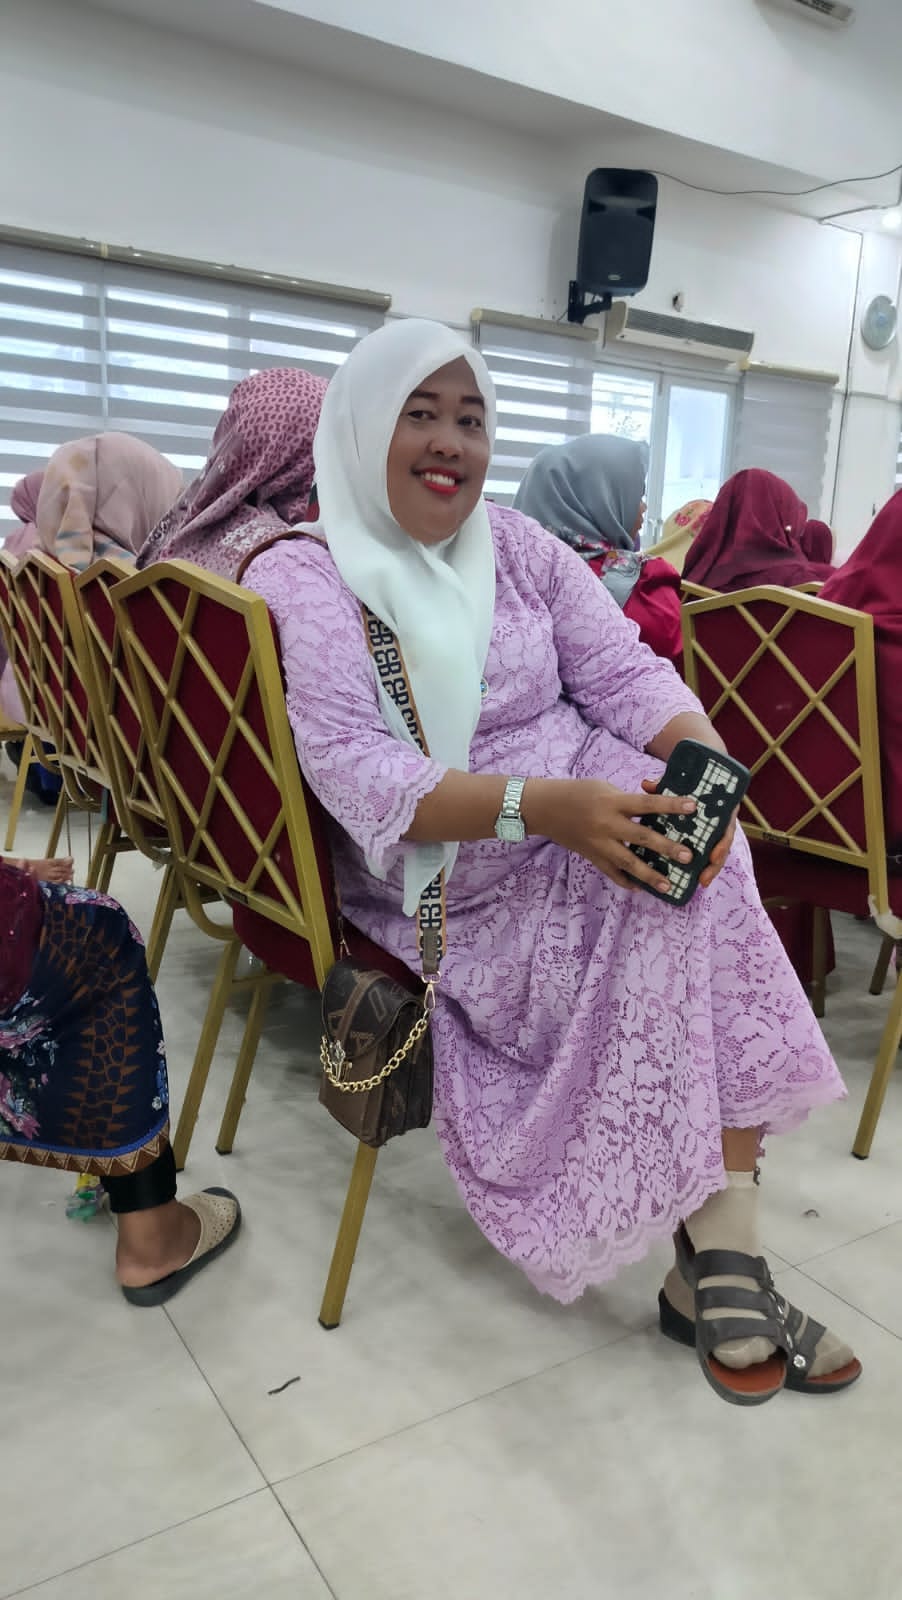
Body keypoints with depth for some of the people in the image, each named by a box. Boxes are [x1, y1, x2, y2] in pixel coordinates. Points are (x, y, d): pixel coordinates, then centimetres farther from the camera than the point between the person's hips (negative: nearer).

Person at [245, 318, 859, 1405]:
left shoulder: (519, 546, 12)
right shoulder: (301, 578, -5)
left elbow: (623, 672, 4)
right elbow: (355, 772, -18)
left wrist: (705, 754, -20)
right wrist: (539, 806, -32)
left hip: (590, 810, 5)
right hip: (440, 877, -5)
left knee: (694, 880, -24)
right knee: (676, 905, -25)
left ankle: (715, 1254, -15)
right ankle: (718, 1249, -10)